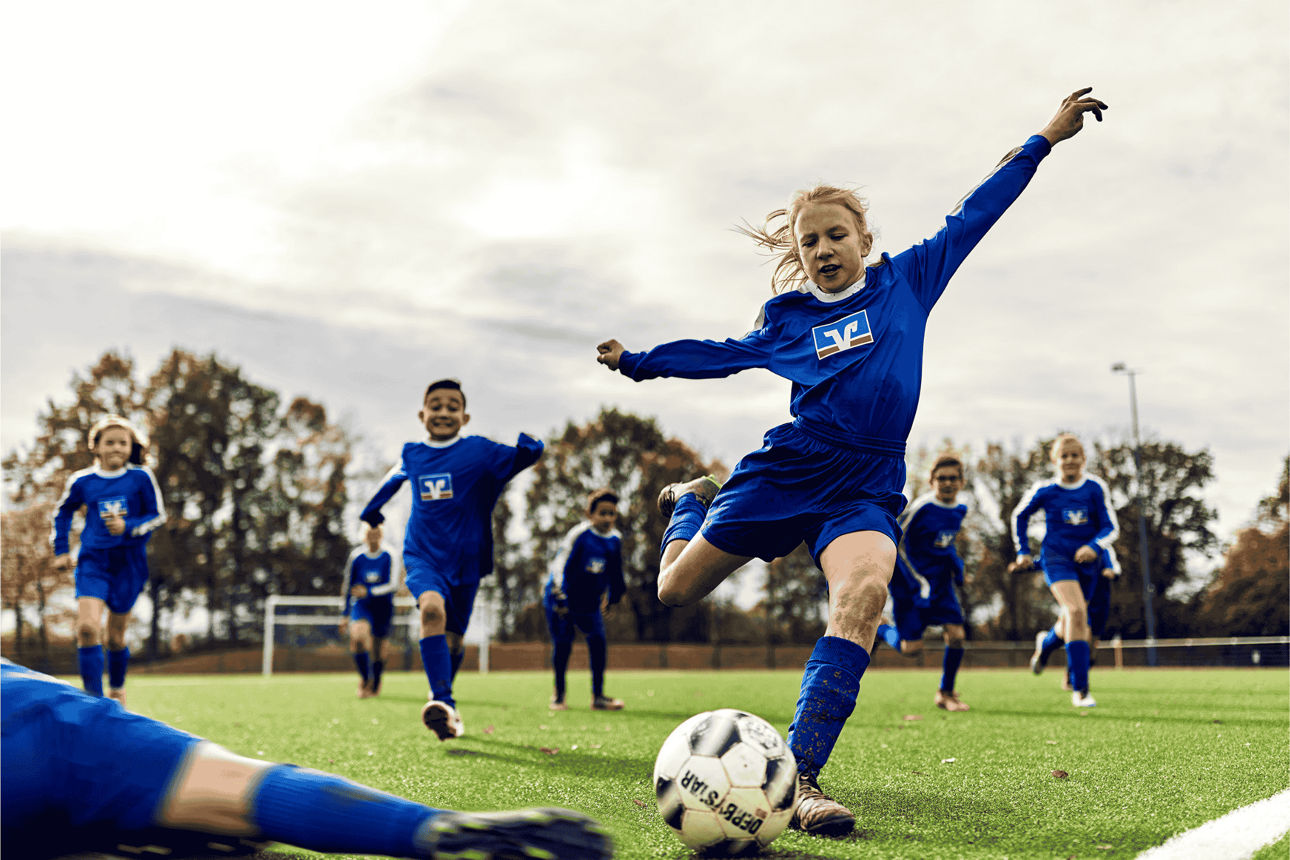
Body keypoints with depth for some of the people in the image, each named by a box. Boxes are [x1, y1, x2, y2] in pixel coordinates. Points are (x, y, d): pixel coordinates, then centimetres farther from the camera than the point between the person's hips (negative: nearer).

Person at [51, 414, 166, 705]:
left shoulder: (141, 478, -4)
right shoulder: (82, 481, 1)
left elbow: (157, 516, 1)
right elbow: (62, 512, 19)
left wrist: (129, 527, -17)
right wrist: (61, 550, 15)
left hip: (129, 563, 0)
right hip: (93, 561, 0)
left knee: (116, 635, 10)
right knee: (87, 627, -18)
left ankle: (117, 690, 36)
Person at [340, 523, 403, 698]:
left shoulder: (389, 557, -4)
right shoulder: (356, 557, 1)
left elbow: (393, 585, -11)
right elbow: (348, 587, 10)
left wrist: (369, 592, -23)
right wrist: (345, 615, 12)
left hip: (382, 608, 0)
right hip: (361, 605, 0)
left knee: (378, 650, 7)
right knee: (358, 637, -28)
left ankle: (375, 684, 34)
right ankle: (365, 678, -12)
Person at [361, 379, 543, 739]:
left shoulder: (479, 450, -5)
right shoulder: (411, 454, 4)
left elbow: (523, 457, -16)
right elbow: (394, 477, 27)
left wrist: (528, 446, -39)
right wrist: (372, 508, 36)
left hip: (464, 560, 0)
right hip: (423, 556, 0)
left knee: (453, 639, 10)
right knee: (432, 608, -30)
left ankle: (446, 704, 37)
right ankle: (441, 700, -36)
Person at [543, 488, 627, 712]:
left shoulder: (615, 540, 0)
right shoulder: (580, 534, -18)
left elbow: (614, 574, 15)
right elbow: (561, 566, -18)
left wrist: (612, 597, 16)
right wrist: (560, 598, -20)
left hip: (589, 603, 5)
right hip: (562, 599, -5)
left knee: (598, 641, -8)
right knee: (563, 645, -5)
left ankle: (598, 696, -1)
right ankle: (559, 696, 10)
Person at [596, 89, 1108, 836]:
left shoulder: (906, 282, 10)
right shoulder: (787, 320, 11)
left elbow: (971, 218, 13)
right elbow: (721, 355, 25)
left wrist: (1044, 139, 17)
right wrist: (637, 362, 28)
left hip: (867, 487, -1)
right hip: (786, 469, 1)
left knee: (864, 592, -32)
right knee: (677, 589, 8)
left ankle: (798, 776, -32)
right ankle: (689, 498, 45)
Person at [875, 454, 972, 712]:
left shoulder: (959, 510, 3)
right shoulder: (922, 507, -20)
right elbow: (897, 543, -16)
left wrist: (955, 563, 7)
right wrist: (917, 582, -17)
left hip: (940, 581, 6)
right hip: (910, 582, -6)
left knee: (956, 634, -8)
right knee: (912, 648, -7)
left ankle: (946, 693, 12)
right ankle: (879, 628, 26)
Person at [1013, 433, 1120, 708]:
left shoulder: (1095, 488, -4)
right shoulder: (1045, 490, -6)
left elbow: (1111, 527, -5)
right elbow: (1019, 516, 11)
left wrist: (1094, 546, -24)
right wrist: (1023, 551, 8)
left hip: (1087, 561, 3)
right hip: (1057, 558, -3)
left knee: (1069, 626, 16)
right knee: (1076, 611, -26)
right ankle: (1079, 690, -25)